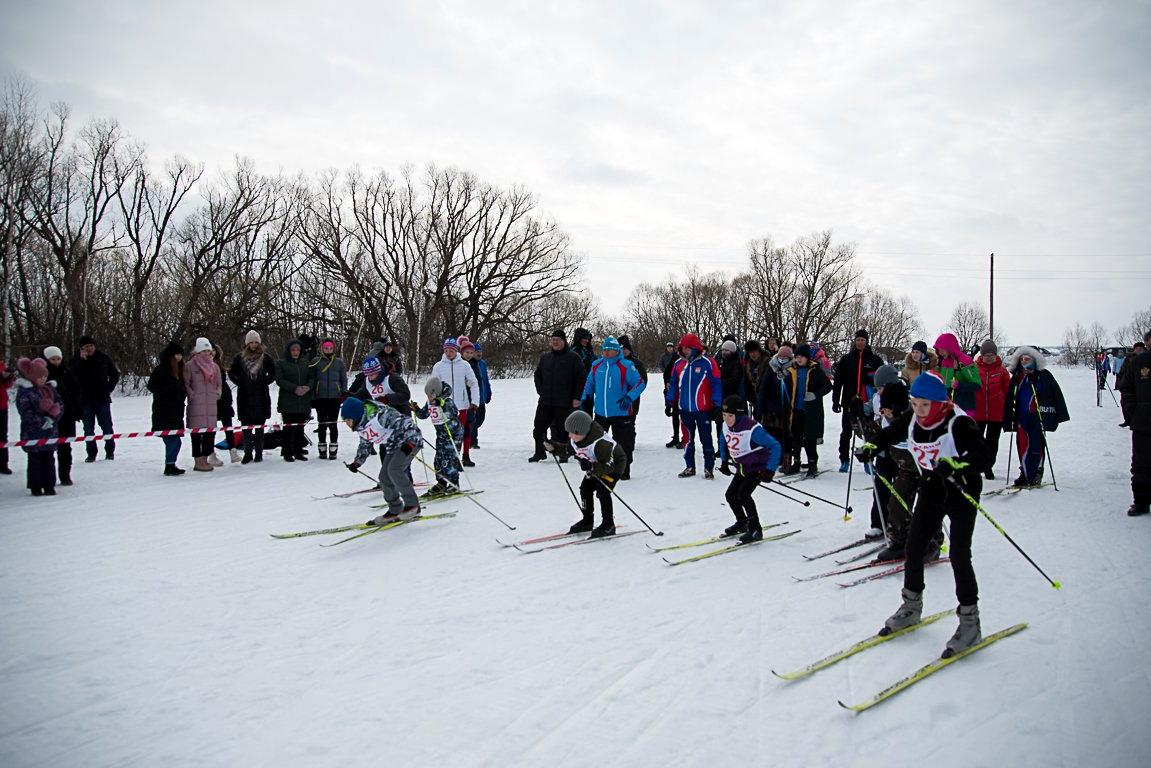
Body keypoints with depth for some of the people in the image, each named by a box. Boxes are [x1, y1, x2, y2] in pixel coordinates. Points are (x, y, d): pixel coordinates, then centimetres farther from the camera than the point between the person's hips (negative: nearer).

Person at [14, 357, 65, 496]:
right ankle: (36, 487, 9)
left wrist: (53, 419, -9)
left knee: (49, 458, 9)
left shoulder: (49, 389, 9)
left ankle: (49, 486, 15)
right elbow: (25, 412, -14)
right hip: (32, 432, -5)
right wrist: (42, 422, -16)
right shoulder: (24, 391, -9)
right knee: (35, 459, 2)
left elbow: (60, 404, 7)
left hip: (50, 431, 5)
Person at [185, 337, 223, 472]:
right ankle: (198, 462, 0)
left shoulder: (215, 366, 14)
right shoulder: (190, 366, -2)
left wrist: (217, 394, 7)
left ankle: (205, 459, 16)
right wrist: (192, 395, -12)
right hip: (196, 404, -6)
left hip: (211, 404, 6)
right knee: (197, 431, -4)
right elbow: (185, 384, -3)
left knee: (211, 431, 6)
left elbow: (219, 383, 22)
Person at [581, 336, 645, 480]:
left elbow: (640, 383, -8)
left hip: (621, 413, -4)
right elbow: (589, 383, 20)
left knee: (623, 444, 5)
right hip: (600, 412, 4)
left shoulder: (626, 366, -9)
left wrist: (629, 397, -21)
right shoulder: (596, 365, 6)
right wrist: (585, 398, 7)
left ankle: (623, 472, 21)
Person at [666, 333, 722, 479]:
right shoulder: (679, 364, 7)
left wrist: (717, 406, -10)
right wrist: (670, 402, 9)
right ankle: (689, 467, 22)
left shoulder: (707, 363, -8)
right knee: (687, 439, 12)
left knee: (706, 439, 3)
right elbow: (674, 385, 14)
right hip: (685, 409, 5)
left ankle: (709, 468, 11)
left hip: (703, 409, -5)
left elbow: (716, 385, -7)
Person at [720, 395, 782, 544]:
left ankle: (756, 529, -9)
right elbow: (725, 440, 17)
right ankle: (742, 523, 31)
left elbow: (775, 447, -30)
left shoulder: (752, 429, -32)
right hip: (742, 468, 8)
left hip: (759, 467, -8)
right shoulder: (726, 426, -8)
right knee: (730, 495, 6)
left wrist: (770, 470, -30)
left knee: (743, 494, -22)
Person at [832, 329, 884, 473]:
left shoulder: (875, 360, 4)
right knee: (846, 433, 6)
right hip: (849, 402, 1)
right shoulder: (846, 359, 6)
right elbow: (837, 381, 5)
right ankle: (844, 460, 16)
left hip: (868, 403, 0)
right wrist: (835, 401, -1)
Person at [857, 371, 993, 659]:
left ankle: (970, 622, 5)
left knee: (959, 556, -10)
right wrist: (870, 447, -7)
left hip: (962, 494, -6)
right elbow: (889, 434, 11)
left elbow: (984, 457, -36)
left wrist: (954, 464, -52)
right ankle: (911, 608, 27)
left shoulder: (959, 423, -26)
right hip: (931, 492, 6)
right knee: (913, 548, 8)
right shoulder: (912, 420, -7)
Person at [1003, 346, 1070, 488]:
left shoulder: (1044, 375, 1)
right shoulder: (1016, 378, 13)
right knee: (1023, 445, 1)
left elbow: (1057, 395, 0)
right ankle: (1025, 474, 8)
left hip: (1038, 416, -4)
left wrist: (1060, 415, -5)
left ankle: (1036, 475, 4)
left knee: (1037, 446, -3)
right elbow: (1009, 400, 16)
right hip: (1022, 417, 4)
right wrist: (1008, 420, 13)